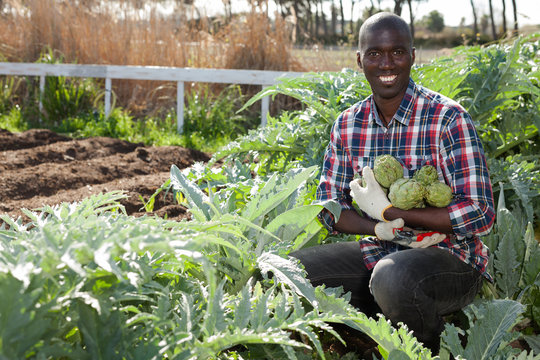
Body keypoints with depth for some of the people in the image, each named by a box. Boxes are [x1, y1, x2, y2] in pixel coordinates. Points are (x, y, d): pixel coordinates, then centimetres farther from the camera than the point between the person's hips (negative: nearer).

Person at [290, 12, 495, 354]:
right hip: (377, 253, 5)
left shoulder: (448, 119, -14)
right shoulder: (347, 125, 3)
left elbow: (481, 214, -17)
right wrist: (378, 228, -16)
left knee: (393, 277, -38)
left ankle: (431, 349, -5)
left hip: (449, 258, -5)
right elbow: (329, 206, 6)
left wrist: (388, 212, -19)